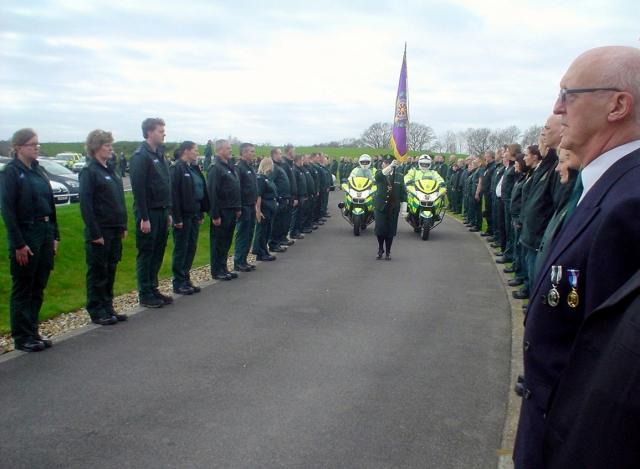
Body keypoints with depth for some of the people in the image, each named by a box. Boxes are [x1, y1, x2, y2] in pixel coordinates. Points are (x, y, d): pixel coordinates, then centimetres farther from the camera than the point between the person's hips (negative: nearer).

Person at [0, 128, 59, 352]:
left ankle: (33, 331, 24)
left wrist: (54, 236, 10)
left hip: (44, 234, 7)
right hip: (25, 235, -7)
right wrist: (18, 244, -17)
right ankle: (22, 337, 13)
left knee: (38, 287, 13)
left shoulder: (38, 170, 11)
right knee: (23, 289, 3)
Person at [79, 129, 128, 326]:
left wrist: (123, 226, 13)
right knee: (98, 273, 2)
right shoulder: (89, 171, -11)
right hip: (100, 232, -8)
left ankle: (108, 308, 23)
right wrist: (94, 233, -19)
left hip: (115, 230, 8)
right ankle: (97, 312, 11)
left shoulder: (110, 170, 14)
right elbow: (86, 204, -16)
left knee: (110, 271, 13)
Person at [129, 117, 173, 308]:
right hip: (149, 213, -8)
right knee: (146, 254, 0)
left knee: (158, 253, 12)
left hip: (161, 212, 8)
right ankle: (145, 294, 9)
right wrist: (144, 218, -20)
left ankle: (153, 289, 22)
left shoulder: (159, 155, 14)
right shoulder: (140, 156, -13)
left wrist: (168, 212, 14)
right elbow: (138, 189, -18)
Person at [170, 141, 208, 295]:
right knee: (181, 249, 0)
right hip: (183, 216, -8)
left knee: (191, 247, 11)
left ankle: (186, 279, 21)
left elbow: (202, 191, 16)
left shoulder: (194, 168, 13)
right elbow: (174, 194, -17)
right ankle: (178, 283, 9)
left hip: (194, 215, 8)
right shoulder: (176, 168, -12)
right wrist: (177, 218, -20)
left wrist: (201, 213, 12)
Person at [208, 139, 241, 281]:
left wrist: (238, 208, 15)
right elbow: (213, 193, -19)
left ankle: (223, 268, 23)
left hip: (231, 211, 9)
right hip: (221, 211, -9)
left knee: (227, 241, 14)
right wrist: (215, 215, -21)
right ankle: (217, 271, 9)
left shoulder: (230, 167, 14)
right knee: (218, 242, 0)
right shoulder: (215, 168, -14)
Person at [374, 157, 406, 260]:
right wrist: (390, 166, -38)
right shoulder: (379, 174, 2)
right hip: (380, 207, -1)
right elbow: (379, 176, -25)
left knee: (390, 231, 3)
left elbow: (403, 193, 6)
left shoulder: (400, 176, 6)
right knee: (380, 230, -3)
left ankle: (388, 252, 18)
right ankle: (380, 249, 20)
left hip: (393, 208, 1)